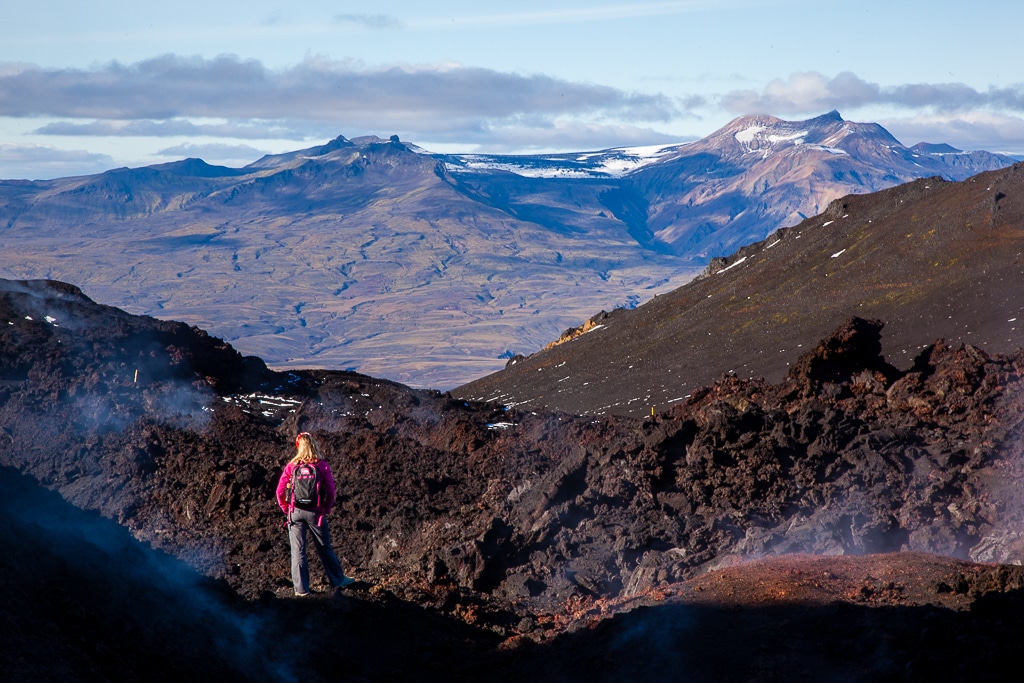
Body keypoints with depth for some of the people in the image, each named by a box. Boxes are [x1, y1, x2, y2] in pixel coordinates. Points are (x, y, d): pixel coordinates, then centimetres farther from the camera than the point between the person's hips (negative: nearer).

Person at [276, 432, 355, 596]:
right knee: (325, 548, 14)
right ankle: (338, 580, 25)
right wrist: (326, 510, 6)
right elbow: (331, 491, -7)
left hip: (295, 513, 0)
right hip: (315, 513, 0)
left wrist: (286, 509, 10)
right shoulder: (322, 466, -7)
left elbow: (280, 491, -4)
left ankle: (301, 588, 8)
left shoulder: (291, 466, -5)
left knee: (298, 551, 6)